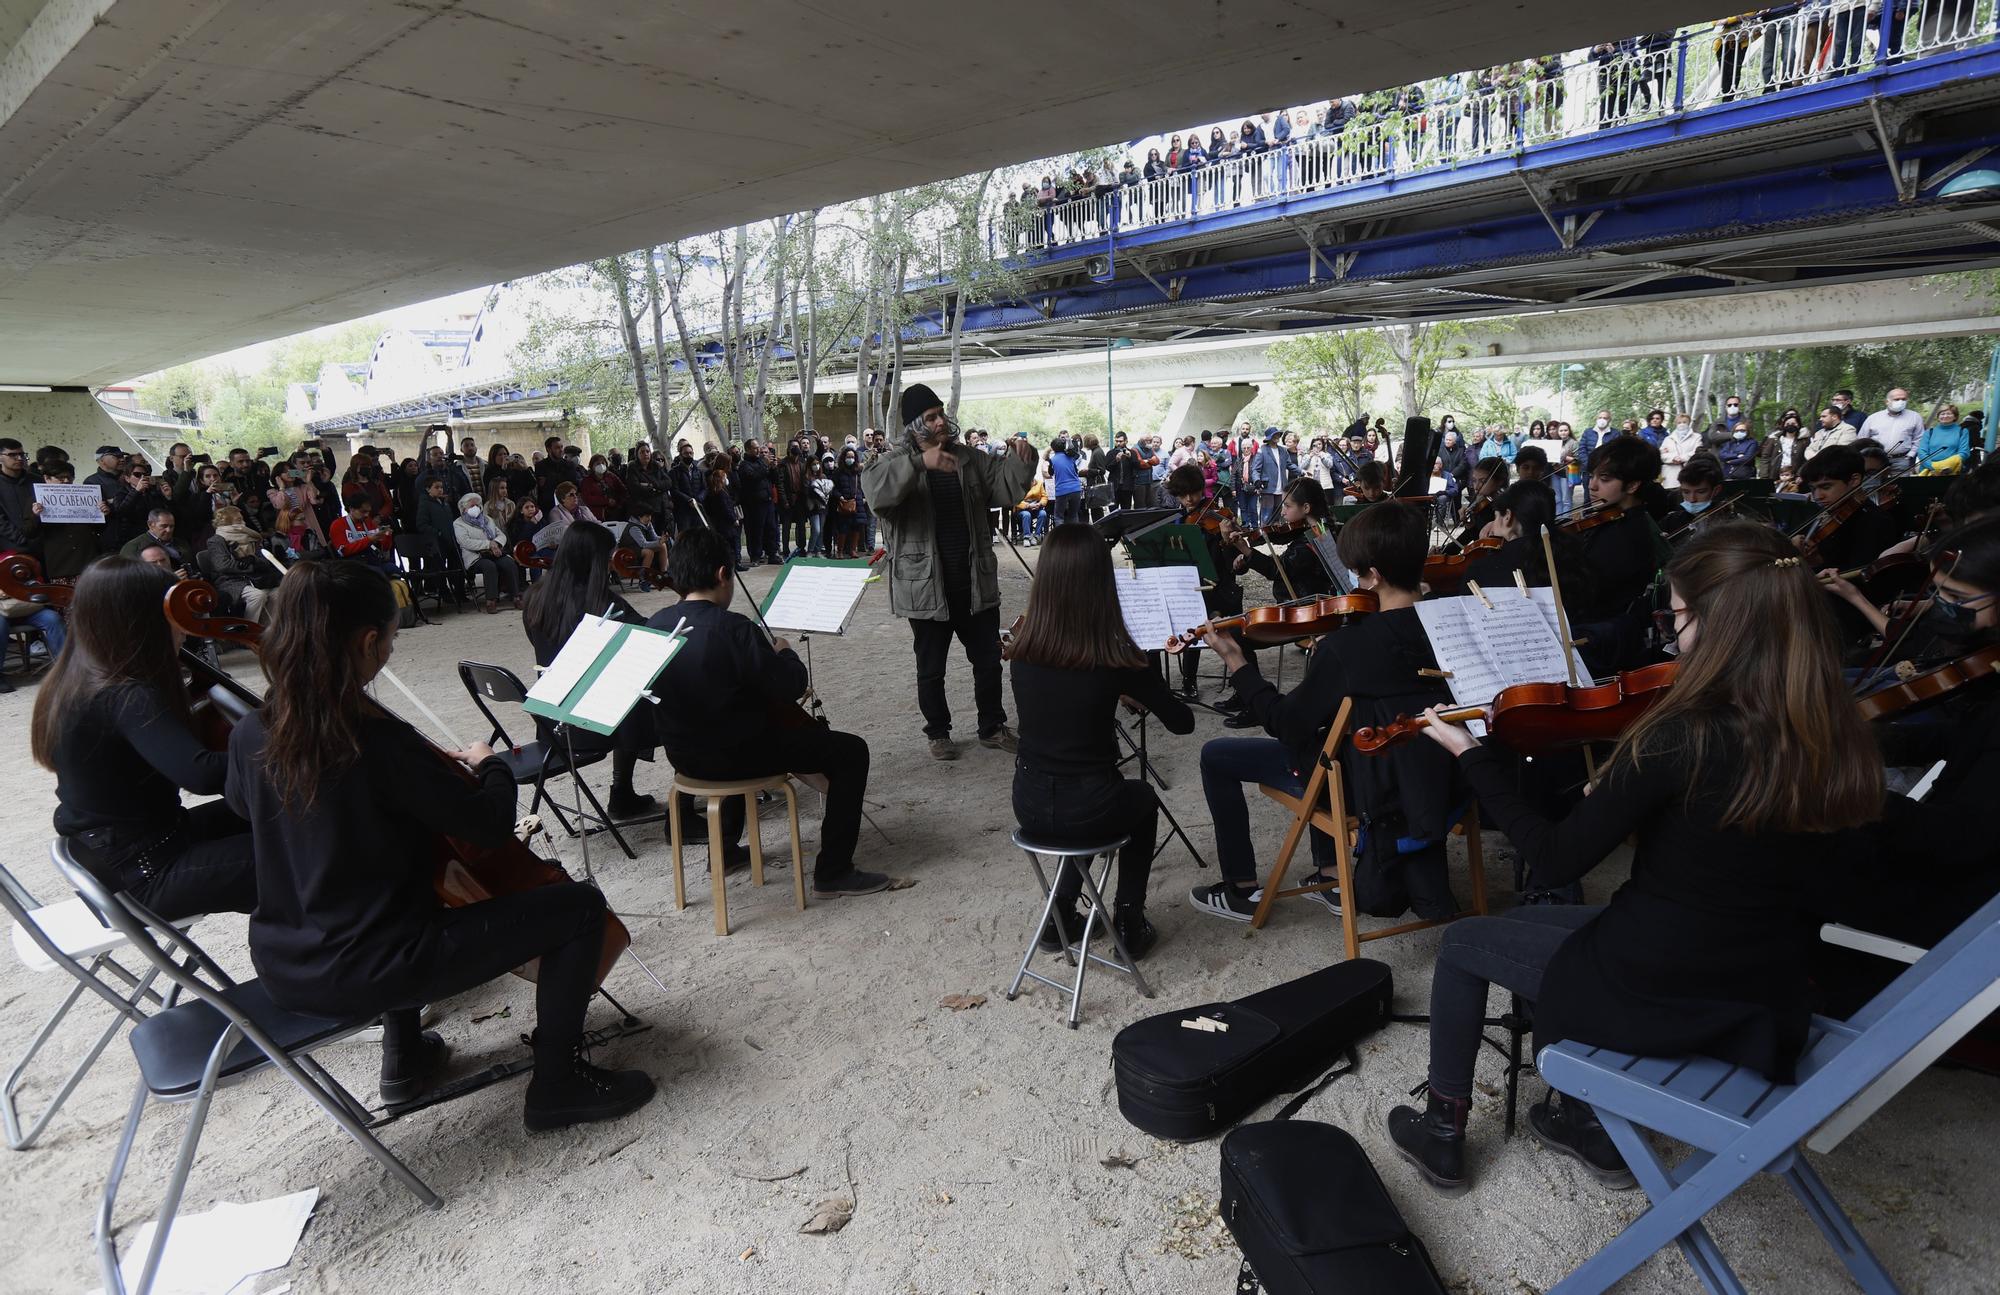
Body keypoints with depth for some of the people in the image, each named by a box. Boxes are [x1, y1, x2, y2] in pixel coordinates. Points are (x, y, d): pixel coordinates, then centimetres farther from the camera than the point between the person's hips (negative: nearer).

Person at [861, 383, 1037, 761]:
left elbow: (1007, 488, 7)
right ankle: (938, 733, 27)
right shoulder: (896, 461, -8)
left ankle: (992, 727, 31)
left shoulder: (970, 459, 7)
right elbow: (875, 489, -29)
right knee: (931, 669, 10)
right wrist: (920, 462, -42)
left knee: (989, 661, 14)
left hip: (976, 584, 4)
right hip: (926, 588, -4)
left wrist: (1022, 461, -13)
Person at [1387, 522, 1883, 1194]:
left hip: (1658, 997, -7)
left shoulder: (1682, 737, -29)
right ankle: (1591, 1124, 37)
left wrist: (1471, 753, -13)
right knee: (1547, 925, 31)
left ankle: (1443, 1129, 31)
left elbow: (1553, 863, -21)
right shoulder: (1836, 737, -8)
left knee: (1463, 942, 16)